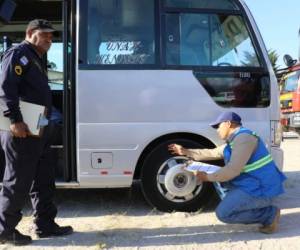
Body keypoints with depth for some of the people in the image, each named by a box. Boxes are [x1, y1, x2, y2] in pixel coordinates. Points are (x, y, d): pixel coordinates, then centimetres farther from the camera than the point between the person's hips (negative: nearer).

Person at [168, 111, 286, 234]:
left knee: (223, 213, -14)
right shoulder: (233, 141, 15)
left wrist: (207, 177, -12)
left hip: (261, 188, -10)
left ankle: (269, 214, -4)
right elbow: (212, 153, 23)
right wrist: (185, 152, 25)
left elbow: (233, 170, -25)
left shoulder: (243, 138, -18)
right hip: (253, 184, 10)